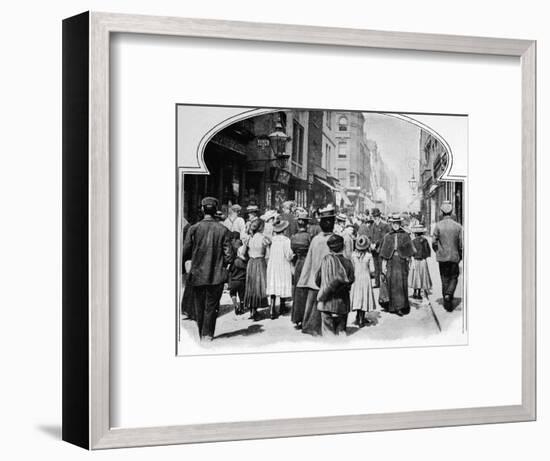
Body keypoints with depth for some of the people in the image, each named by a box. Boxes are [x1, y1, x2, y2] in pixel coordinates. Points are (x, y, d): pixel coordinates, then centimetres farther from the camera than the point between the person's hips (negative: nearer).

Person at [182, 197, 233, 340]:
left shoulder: (193, 229, -8)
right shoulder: (223, 230, -7)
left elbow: (185, 253, -6)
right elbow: (228, 255, -8)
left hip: (197, 274, 1)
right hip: (217, 275, -1)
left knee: (199, 306, 14)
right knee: (211, 305, 8)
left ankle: (201, 334, 22)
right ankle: (208, 334, 5)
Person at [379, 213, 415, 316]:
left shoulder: (405, 235, 6)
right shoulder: (387, 236, 8)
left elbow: (409, 250, 6)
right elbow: (384, 253, 7)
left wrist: (407, 259, -3)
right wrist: (383, 265, 1)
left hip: (402, 261, -1)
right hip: (391, 261, 1)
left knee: (401, 283, -8)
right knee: (392, 284, 0)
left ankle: (401, 307, -7)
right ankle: (393, 306, 7)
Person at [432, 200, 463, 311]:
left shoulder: (438, 226, -7)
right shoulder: (458, 226, -6)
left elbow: (434, 242, -7)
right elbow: (461, 244, -4)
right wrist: (460, 256, 10)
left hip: (442, 257, 0)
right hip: (454, 257, 0)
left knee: (445, 279, 10)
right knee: (454, 277, 13)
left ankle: (447, 303, 12)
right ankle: (449, 295, -12)